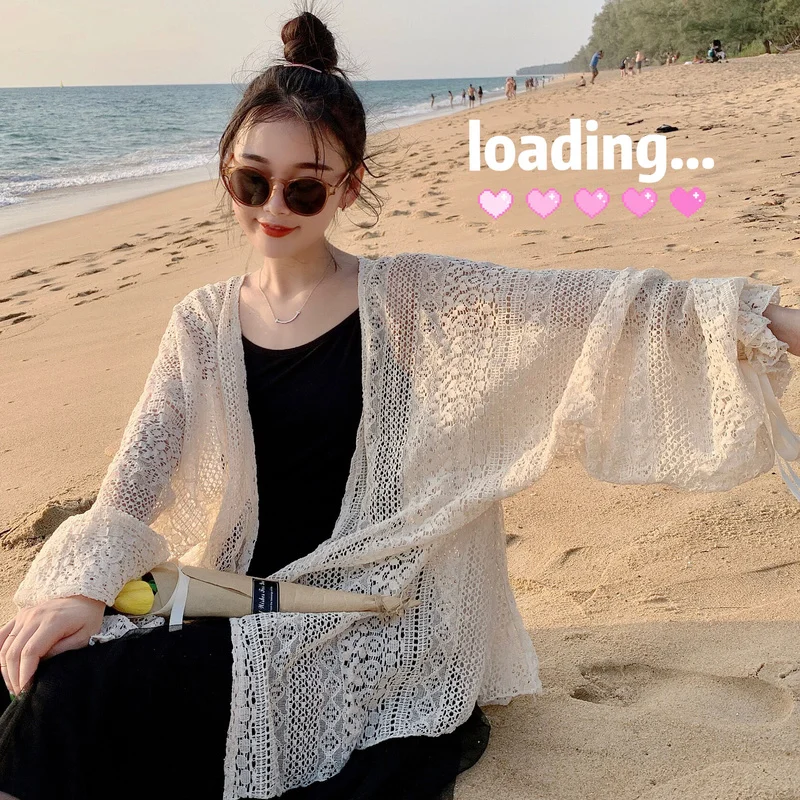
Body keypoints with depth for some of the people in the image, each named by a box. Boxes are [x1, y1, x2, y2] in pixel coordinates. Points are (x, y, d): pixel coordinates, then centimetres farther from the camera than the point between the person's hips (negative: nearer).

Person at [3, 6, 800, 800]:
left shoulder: (412, 298, -4)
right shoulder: (202, 324, 5)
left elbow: (602, 306, -9)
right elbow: (131, 492, -1)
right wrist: (78, 586, -18)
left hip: (381, 631, -4)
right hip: (242, 617, 4)